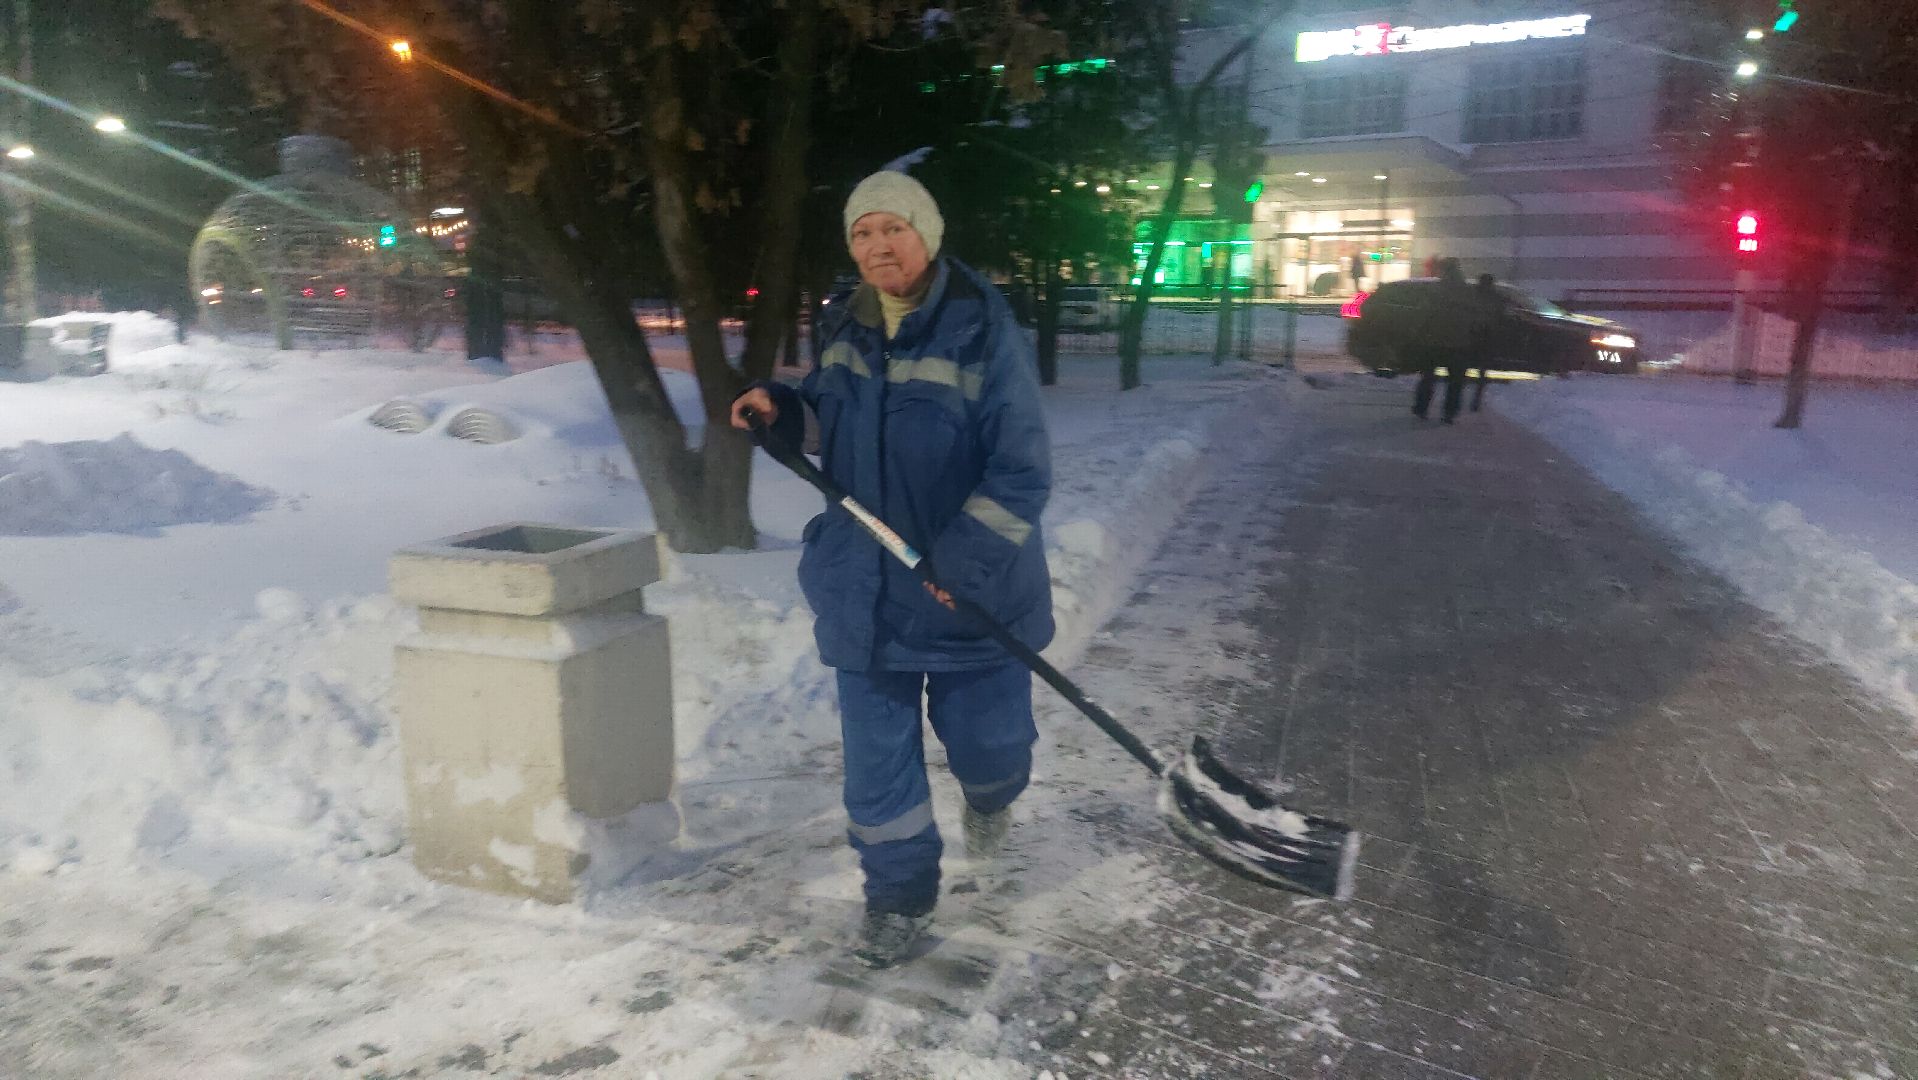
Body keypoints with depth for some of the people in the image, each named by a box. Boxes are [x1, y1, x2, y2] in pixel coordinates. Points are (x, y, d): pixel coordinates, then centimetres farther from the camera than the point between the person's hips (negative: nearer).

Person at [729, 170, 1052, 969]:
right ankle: (898, 895, 30)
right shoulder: (841, 328, 3)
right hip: (864, 587, 4)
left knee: (985, 738, 10)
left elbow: (1023, 469, -18)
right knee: (877, 753, 9)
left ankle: (991, 794, 48)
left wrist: (967, 558, -26)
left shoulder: (982, 330, -15)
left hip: (973, 588, -4)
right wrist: (778, 409, 0)